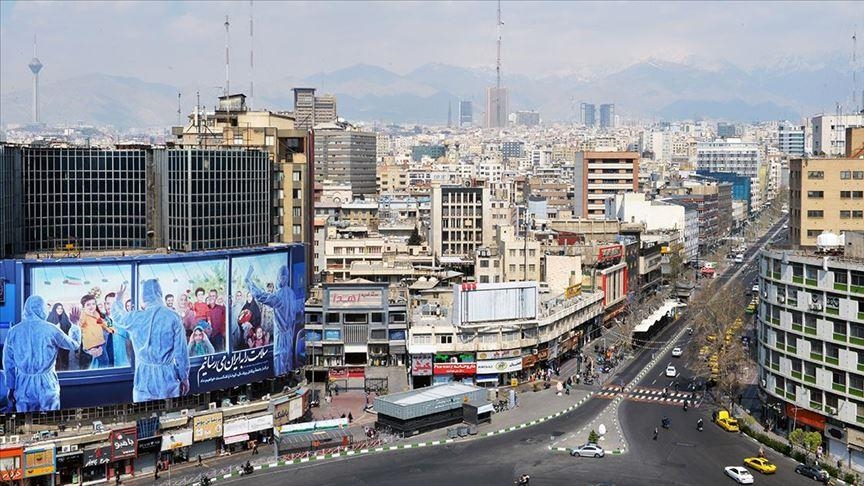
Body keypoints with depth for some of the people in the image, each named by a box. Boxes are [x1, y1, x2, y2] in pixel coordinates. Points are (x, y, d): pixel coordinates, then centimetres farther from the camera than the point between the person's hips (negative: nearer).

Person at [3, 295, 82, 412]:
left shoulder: (13, 331, 1)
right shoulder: (50, 329, -7)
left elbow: (8, 363, 6)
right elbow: (74, 344, 6)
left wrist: (11, 387, 16)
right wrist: (75, 324, 21)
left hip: (23, 385, 3)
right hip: (46, 384, -2)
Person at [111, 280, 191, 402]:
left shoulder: (136, 317, -4)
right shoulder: (173, 317, -8)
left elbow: (117, 316, 22)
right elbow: (181, 351, -6)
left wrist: (118, 300, 42)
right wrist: (184, 378, 4)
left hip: (144, 378, 1)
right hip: (168, 378, -1)